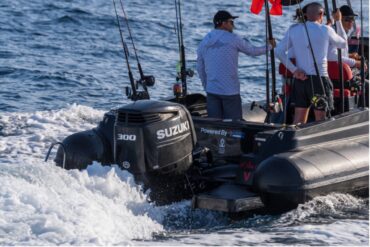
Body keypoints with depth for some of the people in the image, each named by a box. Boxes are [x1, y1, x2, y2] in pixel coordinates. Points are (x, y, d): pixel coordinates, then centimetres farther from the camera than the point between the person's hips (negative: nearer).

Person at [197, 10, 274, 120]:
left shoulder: (203, 42, 8)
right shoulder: (233, 39, -6)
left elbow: (200, 68, 14)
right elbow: (253, 51, 6)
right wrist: (269, 46, 24)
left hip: (212, 90, 5)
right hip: (230, 90, -5)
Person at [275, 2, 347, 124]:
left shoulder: (293, 29, 6)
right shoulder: (325, 30, -4)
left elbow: (279, 51, 0)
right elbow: (342, 44, 13)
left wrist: (293, 69, -1)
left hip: (300, 78, 4)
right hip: (319, 78, -4)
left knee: (299, 119, 7)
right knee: (320, 119, 3)